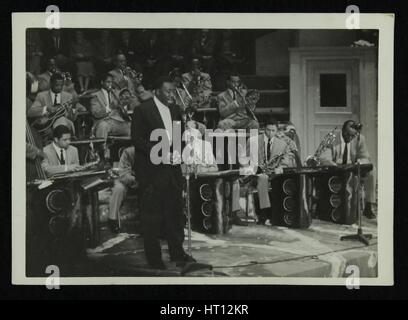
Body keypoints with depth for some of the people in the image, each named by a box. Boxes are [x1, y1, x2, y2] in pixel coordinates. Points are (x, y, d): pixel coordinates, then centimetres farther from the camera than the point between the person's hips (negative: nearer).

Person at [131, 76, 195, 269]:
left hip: (172, 166, 6)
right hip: (151, 170, -6)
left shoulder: (174, 110, 13)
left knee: (175, 210, 10)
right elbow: (137, 139, -11)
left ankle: (177, 252, 21)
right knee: (151, 215, 0)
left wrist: (177, 152, -1)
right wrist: (160, 154, -18)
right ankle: (153, 257, 10)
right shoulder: (143, 110, -8)